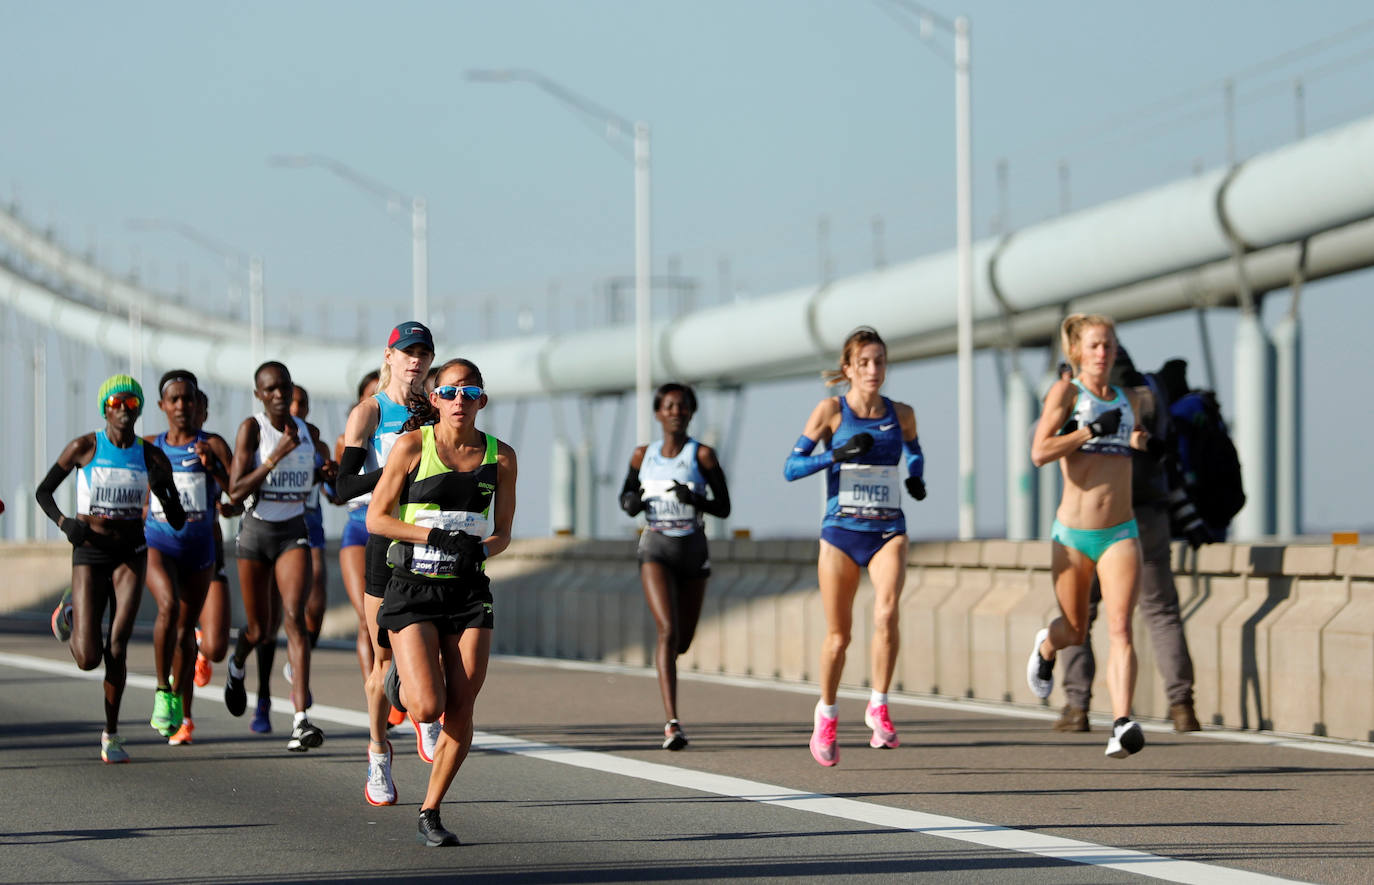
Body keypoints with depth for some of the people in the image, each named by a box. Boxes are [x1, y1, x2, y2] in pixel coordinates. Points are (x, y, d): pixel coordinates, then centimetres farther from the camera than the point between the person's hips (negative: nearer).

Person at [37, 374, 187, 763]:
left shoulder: (152, 457, -1)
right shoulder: (83, 448, -5)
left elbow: (178, 521, 2)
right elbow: (43, 491, 5)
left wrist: (163, 488, -18)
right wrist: (64, 522, -13)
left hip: (130, 555, 1)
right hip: (89, 554, -1)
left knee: (118, 644, -16)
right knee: (88, 659, -6)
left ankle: (111, 733, -1)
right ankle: (69, 613, 30)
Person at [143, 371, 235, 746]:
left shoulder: (212, 445, -1)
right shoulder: (149, 447, 6)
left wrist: (214, 468, -25)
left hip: (198, 546, 1)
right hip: (157, 542, -1)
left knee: (186, 627, 11)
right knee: (169, 605, -28)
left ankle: (181, 713, 26)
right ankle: (163, 694, -22)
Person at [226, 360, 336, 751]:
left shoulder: (307, 433, 4)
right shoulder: (251, 429, -9)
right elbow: (236, 490, -16)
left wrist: (326, 474, 1)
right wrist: (275, 457, -24)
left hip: (294, 532, 2)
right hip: (256, 531, -2)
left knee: (294, 616, -19)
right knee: (259, 630, 9)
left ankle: (301, 719, -27)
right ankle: (237, 666, 49)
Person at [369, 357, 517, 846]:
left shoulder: (500, 457, 5)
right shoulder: (413, 445, -4)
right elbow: (377, 518, -2)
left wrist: (482, 548, -8)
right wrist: (435, 536, -13)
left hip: (469, 590, 3)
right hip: (413, 589, -3)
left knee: (461, 712, -4)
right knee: (428, 708, -14)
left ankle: (430, 812, 13)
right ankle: (400, 680, 23)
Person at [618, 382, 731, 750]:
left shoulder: (703, 455, -2)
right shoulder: (643, 455, 5)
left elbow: (724, 508, -3)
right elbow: (626, 496, 20)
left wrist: (694, 499, -22)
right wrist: (631, 503, -4)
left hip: (693, 550, 1)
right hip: (656, 550, -1)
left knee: (683, 640, 10)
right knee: (668, 630, -20)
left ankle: (664, 660, 50)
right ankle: (672, 723, -26)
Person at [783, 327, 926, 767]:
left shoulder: (901, 414, 4)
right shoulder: (831, 410, -4)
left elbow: (914, 451, 26)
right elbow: (791, 467, -6)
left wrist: (916, 477, 5)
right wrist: (838, 454, -20)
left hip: (888, 532, 1)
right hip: (841, 532, -1)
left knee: (887, 611, -25)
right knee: (839, 634, 6)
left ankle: (878, 706, -12)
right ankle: (827, 713, 30)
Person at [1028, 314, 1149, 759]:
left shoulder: (1129, 401, 11)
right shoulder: (1066, 392, -3)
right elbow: (1039, 452, -15)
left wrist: (1137, 442, 7)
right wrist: (1093, 429, -19)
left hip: (1120, 534, 2)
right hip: (1073, 533, -2)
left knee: (1120, 629, -16)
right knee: (1075, 632, 13)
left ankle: (1122, 724, -26)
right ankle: (1046, 645, 50)